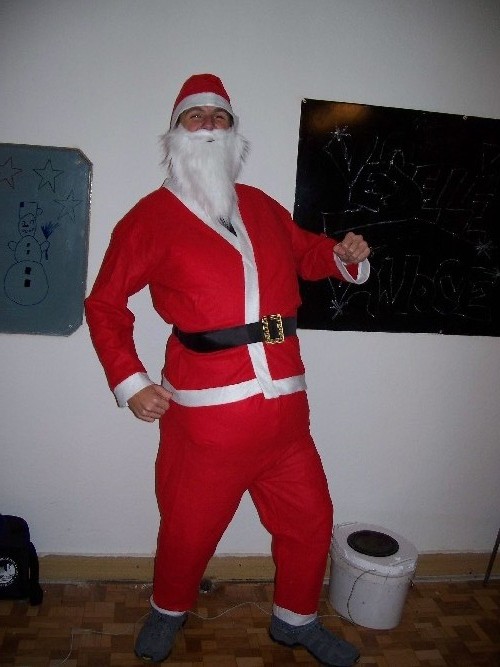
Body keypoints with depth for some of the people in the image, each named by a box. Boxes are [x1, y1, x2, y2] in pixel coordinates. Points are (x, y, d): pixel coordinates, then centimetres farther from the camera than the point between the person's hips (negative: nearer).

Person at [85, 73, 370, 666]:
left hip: (285, 406, 5)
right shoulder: (152, 216, 0)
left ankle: (295, 618, 42)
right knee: (188, 529, 12)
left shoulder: (261, 207, 12)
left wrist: (344, 256, 6)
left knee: (309, 520, 16)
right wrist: (129, 382, -6)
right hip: (204, 413, -4)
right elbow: (105, 304, 3)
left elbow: (305, 252, 28)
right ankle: (168, 611, 44)